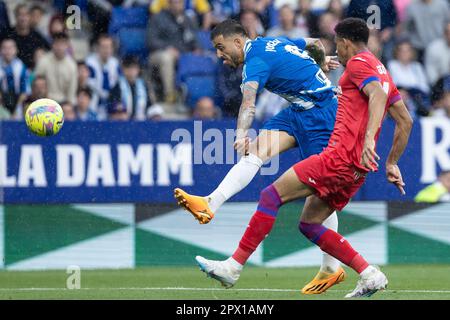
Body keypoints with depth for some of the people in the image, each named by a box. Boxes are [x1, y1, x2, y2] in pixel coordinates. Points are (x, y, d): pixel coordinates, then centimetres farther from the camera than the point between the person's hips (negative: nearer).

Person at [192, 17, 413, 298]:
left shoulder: (358, 63, -4)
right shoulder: (381, 71, 23)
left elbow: (378, 95, -24)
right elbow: (406, 121, 24)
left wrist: (368, 138, -36)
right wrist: (392, 163, 26)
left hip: (340, 156, -9)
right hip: (358, 169, 9)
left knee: (271, 195, -8)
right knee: (309, 224, 14)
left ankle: (234, 266, -10)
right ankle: (370, 275, 6)